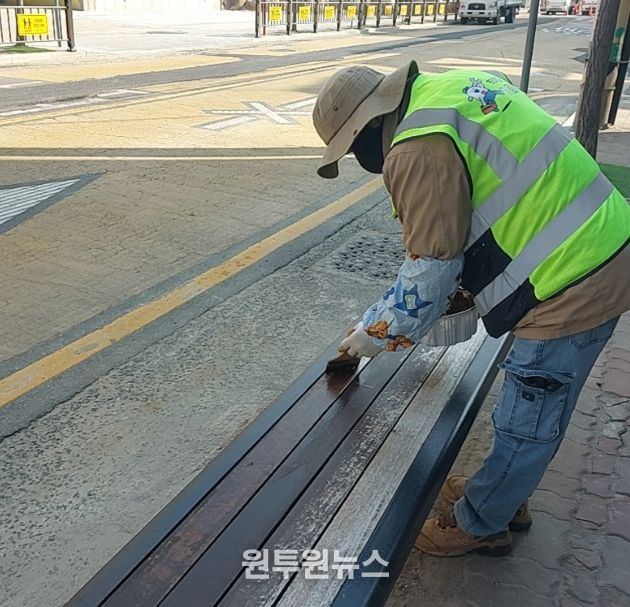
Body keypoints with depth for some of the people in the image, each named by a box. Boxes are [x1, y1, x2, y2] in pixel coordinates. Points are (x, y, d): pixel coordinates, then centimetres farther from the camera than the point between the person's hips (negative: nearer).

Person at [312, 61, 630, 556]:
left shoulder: (418, 150, -19)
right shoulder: (454, 86, 11)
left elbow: (431, 271, -16)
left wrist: (373, 335, 1)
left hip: (569, 288, -10)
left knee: (527, 424, 10)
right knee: (534, 413, 24)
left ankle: (477, 525, 30)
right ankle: (504, 495, 44)